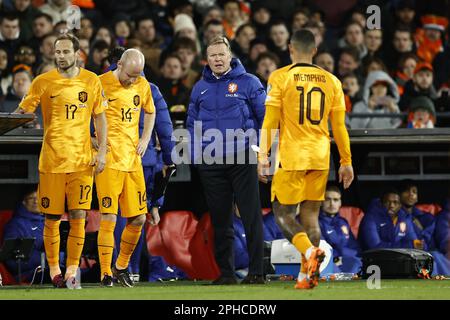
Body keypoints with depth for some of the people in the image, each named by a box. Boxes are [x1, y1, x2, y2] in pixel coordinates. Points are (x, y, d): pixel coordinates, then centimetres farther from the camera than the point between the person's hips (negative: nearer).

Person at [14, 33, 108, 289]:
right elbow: (23, 112, 4)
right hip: (52, 160, 0)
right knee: (52, 219, 2)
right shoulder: (43, 82, 1)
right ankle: (54, 271, 14)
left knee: (79, 216, -7)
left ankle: (72, 271, 2)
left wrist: (101, 152, 4)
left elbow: (100, 117, 11)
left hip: (82, 160, 0)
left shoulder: (91, 81, 5)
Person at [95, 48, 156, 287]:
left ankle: (122, 267, 23)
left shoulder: (143, 86, 9)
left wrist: (145, 138, 14)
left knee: (138, 218, 5)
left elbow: (149, 112, 27)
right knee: (108, 218, -9)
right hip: (108, 159, -6)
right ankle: (106, 273, -2)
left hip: (132, 159, 6)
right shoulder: (100, 84, -8)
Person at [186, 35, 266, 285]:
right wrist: (196, 155, 6)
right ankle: (225, 272, 13)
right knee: (220, 220, 7)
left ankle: (256, 271, -5)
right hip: (211, 162, 4)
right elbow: (192, 124, 17)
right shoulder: (200, 88, 13)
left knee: (251, 217, -6)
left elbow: (265, 117, 1)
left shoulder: (248, 83, 1)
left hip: (242, 159, -4)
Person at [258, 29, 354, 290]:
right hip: (320, 158, 4)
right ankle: (307, 275, 6)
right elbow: (339, 126, 9)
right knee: (311, 214, 10)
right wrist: (346, 162, 14)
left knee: (284, 213, 2)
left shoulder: (280, 77, -4)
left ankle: (310, 251, -24)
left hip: (291, 158, -4)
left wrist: (263, 156, -4)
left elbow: (270, 121, -7)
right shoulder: (331, 81, 8)